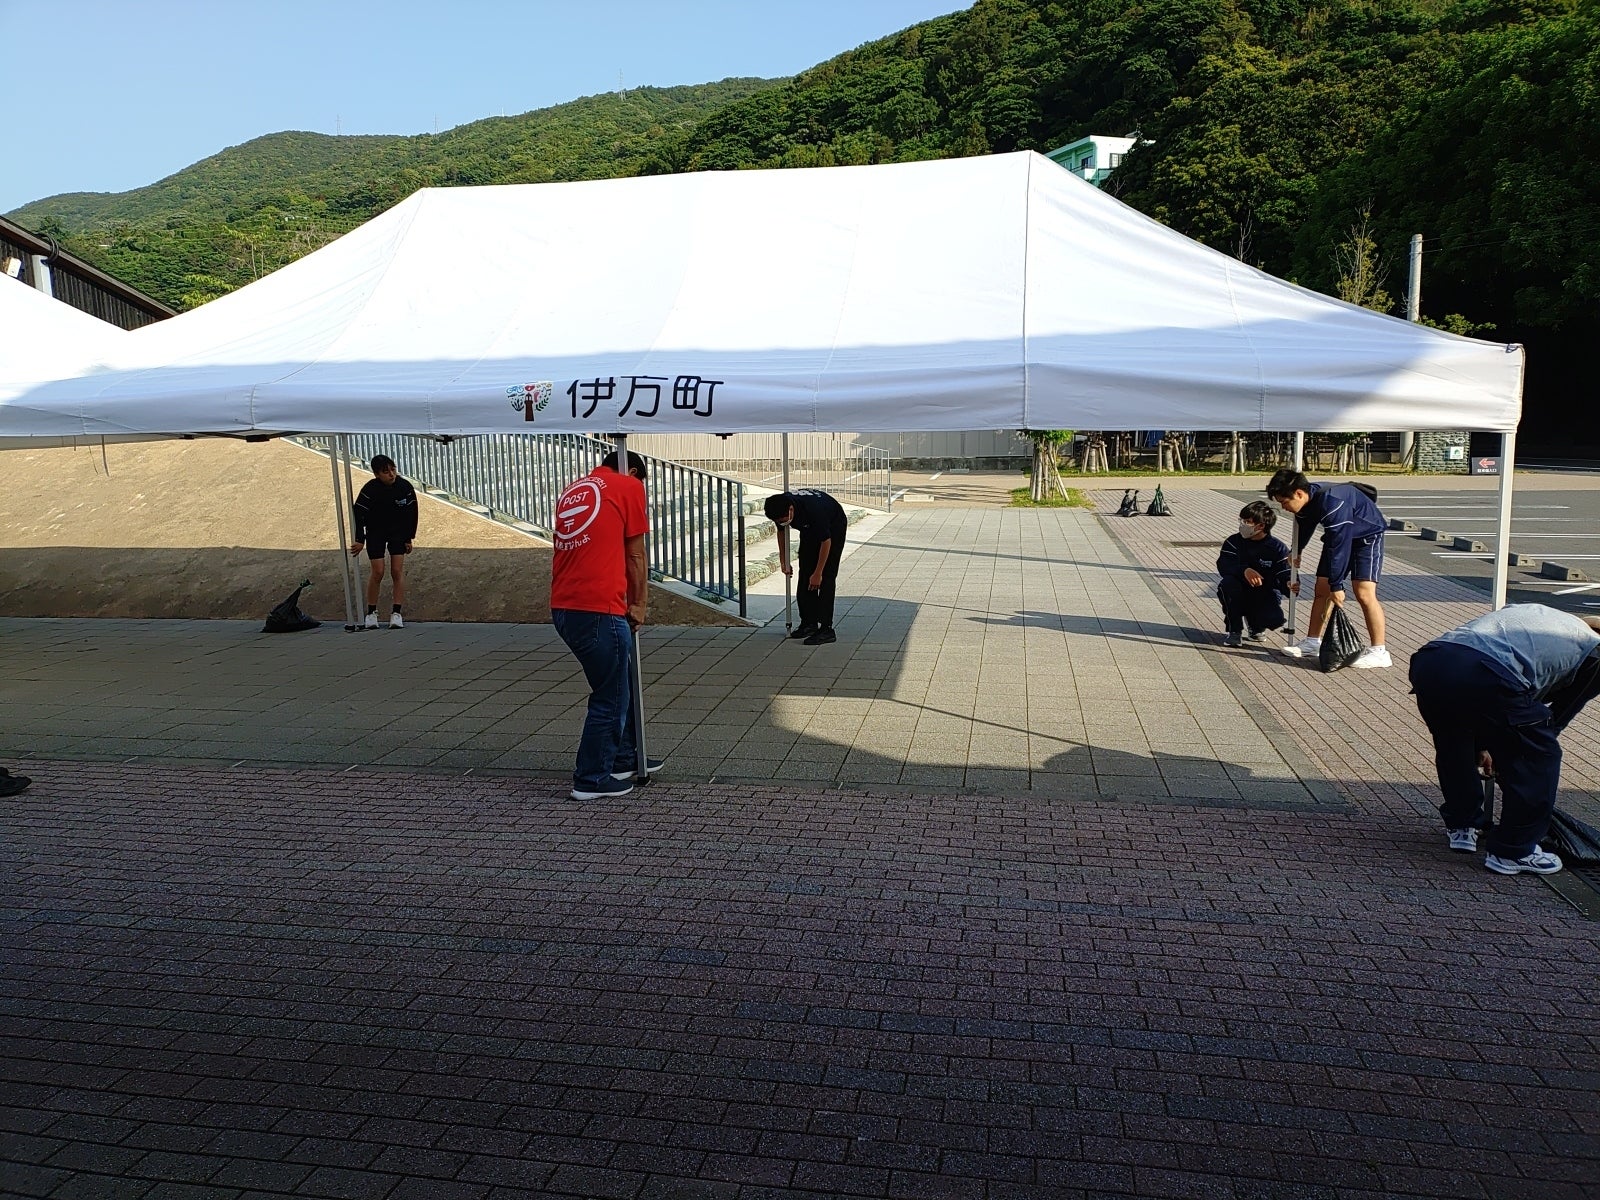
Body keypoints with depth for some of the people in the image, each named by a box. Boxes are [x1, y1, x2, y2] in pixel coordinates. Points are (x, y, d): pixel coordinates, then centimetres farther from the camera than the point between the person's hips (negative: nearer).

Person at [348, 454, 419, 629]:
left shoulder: (405, 487, -16)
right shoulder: (369, 490, -23)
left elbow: (412, 513, -4)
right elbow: (358, 514, -15)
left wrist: (409, 538, -2)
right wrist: (359, 540, -15)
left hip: (398, 531, 2)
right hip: (375, 533, -2)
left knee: (398, 570, -7)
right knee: (377, 572, -7)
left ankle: (396, 613, -4)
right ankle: (371, 612, 8)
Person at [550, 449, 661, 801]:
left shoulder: (572, 490, 21)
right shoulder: (629, 487, 0)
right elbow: (635, 555, 2)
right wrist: (638, 605, 13)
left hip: (564, 608, 8)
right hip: (599, 610, -8)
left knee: (621, 683, 23)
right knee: (610, 698, 6)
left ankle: (625, 759, 34)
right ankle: (592, 779, 15)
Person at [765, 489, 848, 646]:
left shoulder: (813, 509, -40)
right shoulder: (779, 508, -21)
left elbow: (826, 541, -28)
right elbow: (781, 531, 2)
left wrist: (818, 573, -23)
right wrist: (783, 561, 4)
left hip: (833, 526, -7)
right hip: (810, 529, 7)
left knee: (825, 578, -15)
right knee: (805, 575, 1)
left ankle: (826, 629, -15)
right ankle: (809, 623, 9)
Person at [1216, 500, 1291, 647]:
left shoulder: (1278, 548, -8)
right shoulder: (1234, 541, -5)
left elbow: (1285, 577, -16)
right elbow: (1223, 565, -20)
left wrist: (1289, 585, -41)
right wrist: (1244, 570, -39)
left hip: (1265, 598, -1)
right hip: (1239, 597, 1)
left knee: (1275, 618, -30)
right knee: (1228, 583, -32)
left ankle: (1255, 627, 12)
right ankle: (1235, 631, -15)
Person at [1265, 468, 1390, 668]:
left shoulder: (1331, 503, -38)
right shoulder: (1305, 503, -11)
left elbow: (1340, 545, -35)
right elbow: (1302, 530, 8)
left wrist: (1337, 585, -31)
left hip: (1367, 535, -8)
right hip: (1338, 535, 8)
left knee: (1364, 593, -17)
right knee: (1322, 589, 5)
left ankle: (1379, 652, -12)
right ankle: (1312, 643, 14)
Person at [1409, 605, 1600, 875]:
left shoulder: (1527, 611, 39)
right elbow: (1558, 718, 29)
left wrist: (1481, 746, 46)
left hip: (1428, 662, 6)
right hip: (1487, 680, -6)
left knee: (1453, 744, 35)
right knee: (1540, 757, 19)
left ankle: (1460, 825, 45)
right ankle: (1514, 851, 26)